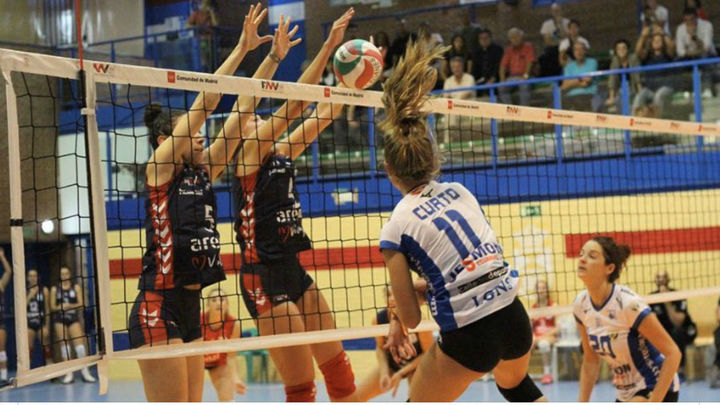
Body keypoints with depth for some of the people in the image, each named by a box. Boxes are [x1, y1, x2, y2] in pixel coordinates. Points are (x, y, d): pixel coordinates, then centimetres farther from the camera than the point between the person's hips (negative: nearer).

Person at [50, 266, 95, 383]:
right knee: (64, 345, 0)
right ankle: (69, 373, 5)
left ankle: (85, 372, -8)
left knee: (79, 343, -10)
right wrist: (60, 307, -15)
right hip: (60, 319, 1)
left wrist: (70, 306, -16)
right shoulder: (55, 289, 7)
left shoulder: (76, 287, 6)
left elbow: (81, 304, 1)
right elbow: (52, 306, 6)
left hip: (74, 318, -1)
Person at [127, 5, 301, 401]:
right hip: (157, 308, -8)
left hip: (189, 308, 8)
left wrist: (274, 57, 10)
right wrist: (242, 48, -12)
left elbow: (240, 112, 11)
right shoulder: (158, 169, -5)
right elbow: (203, 105, -11)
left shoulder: (202, 173, 13)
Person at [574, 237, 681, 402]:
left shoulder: (629, 303, -25)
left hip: (658, 389, -8)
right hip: (625, 394, 8)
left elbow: (673, 354, -22)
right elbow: (590, 361, 8)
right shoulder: (581, 305, -5)